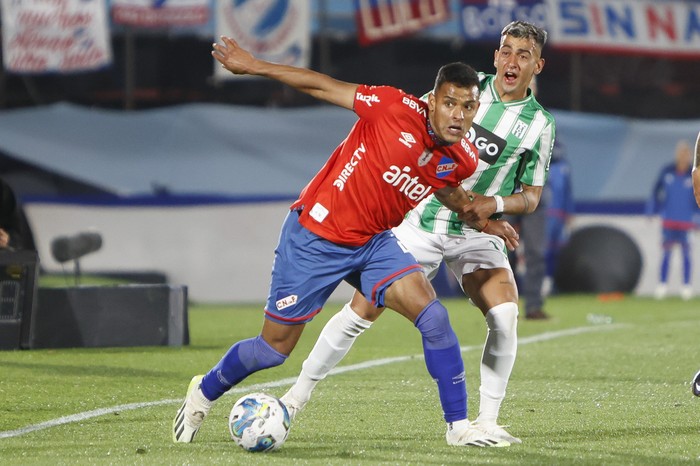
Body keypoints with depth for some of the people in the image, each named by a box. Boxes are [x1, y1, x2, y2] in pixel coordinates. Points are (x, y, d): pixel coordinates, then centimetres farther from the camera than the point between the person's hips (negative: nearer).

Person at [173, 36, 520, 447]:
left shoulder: (463, 160, -6)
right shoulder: (399, 109, -24)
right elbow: (324, 87, -14)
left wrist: (483, 221, 17)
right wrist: (254, 66, -10)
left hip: (374, 242, 4)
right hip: (314, 238, -4)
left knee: (433, 315, -18)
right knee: (275, 348, 4)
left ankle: (459, 427, -9)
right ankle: (204, 393, 33)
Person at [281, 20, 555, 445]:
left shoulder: (540, 125, -4)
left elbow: (531, 196, 2)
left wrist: (496, 204, -18)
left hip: (476, 232, 0)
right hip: (420, 221, 0)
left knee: (505, 313, -22)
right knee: (363, 310, -5)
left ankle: (487, 421, -11)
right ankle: (297, 396, 10)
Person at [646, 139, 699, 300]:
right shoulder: (667, 171, -1)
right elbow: (656, 190, 9)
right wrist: (652, 211, 8)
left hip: (686, 219, -1)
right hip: (669, 219, 1)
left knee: (686, 252, 2)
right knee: (667, 251, 3)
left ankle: (686, 286, 10)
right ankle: (662, 285, 9)